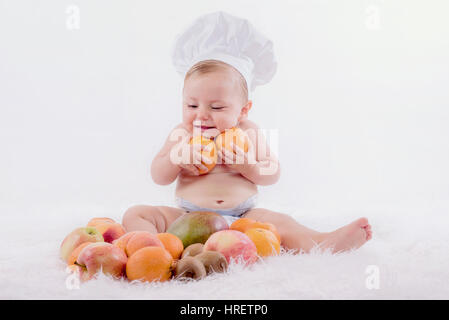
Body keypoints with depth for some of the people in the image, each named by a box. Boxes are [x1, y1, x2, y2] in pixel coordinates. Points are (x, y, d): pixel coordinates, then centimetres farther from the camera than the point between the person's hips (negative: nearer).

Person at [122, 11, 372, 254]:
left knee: (279, 221, -24)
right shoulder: (182, 134, 6)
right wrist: (176, 158, -16)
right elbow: (158, 177, 5)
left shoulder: (248, 133, 4)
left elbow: (273, 173, 4)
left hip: (242, 218, 0)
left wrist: (246, 165, -16)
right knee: (136, 215, -19)